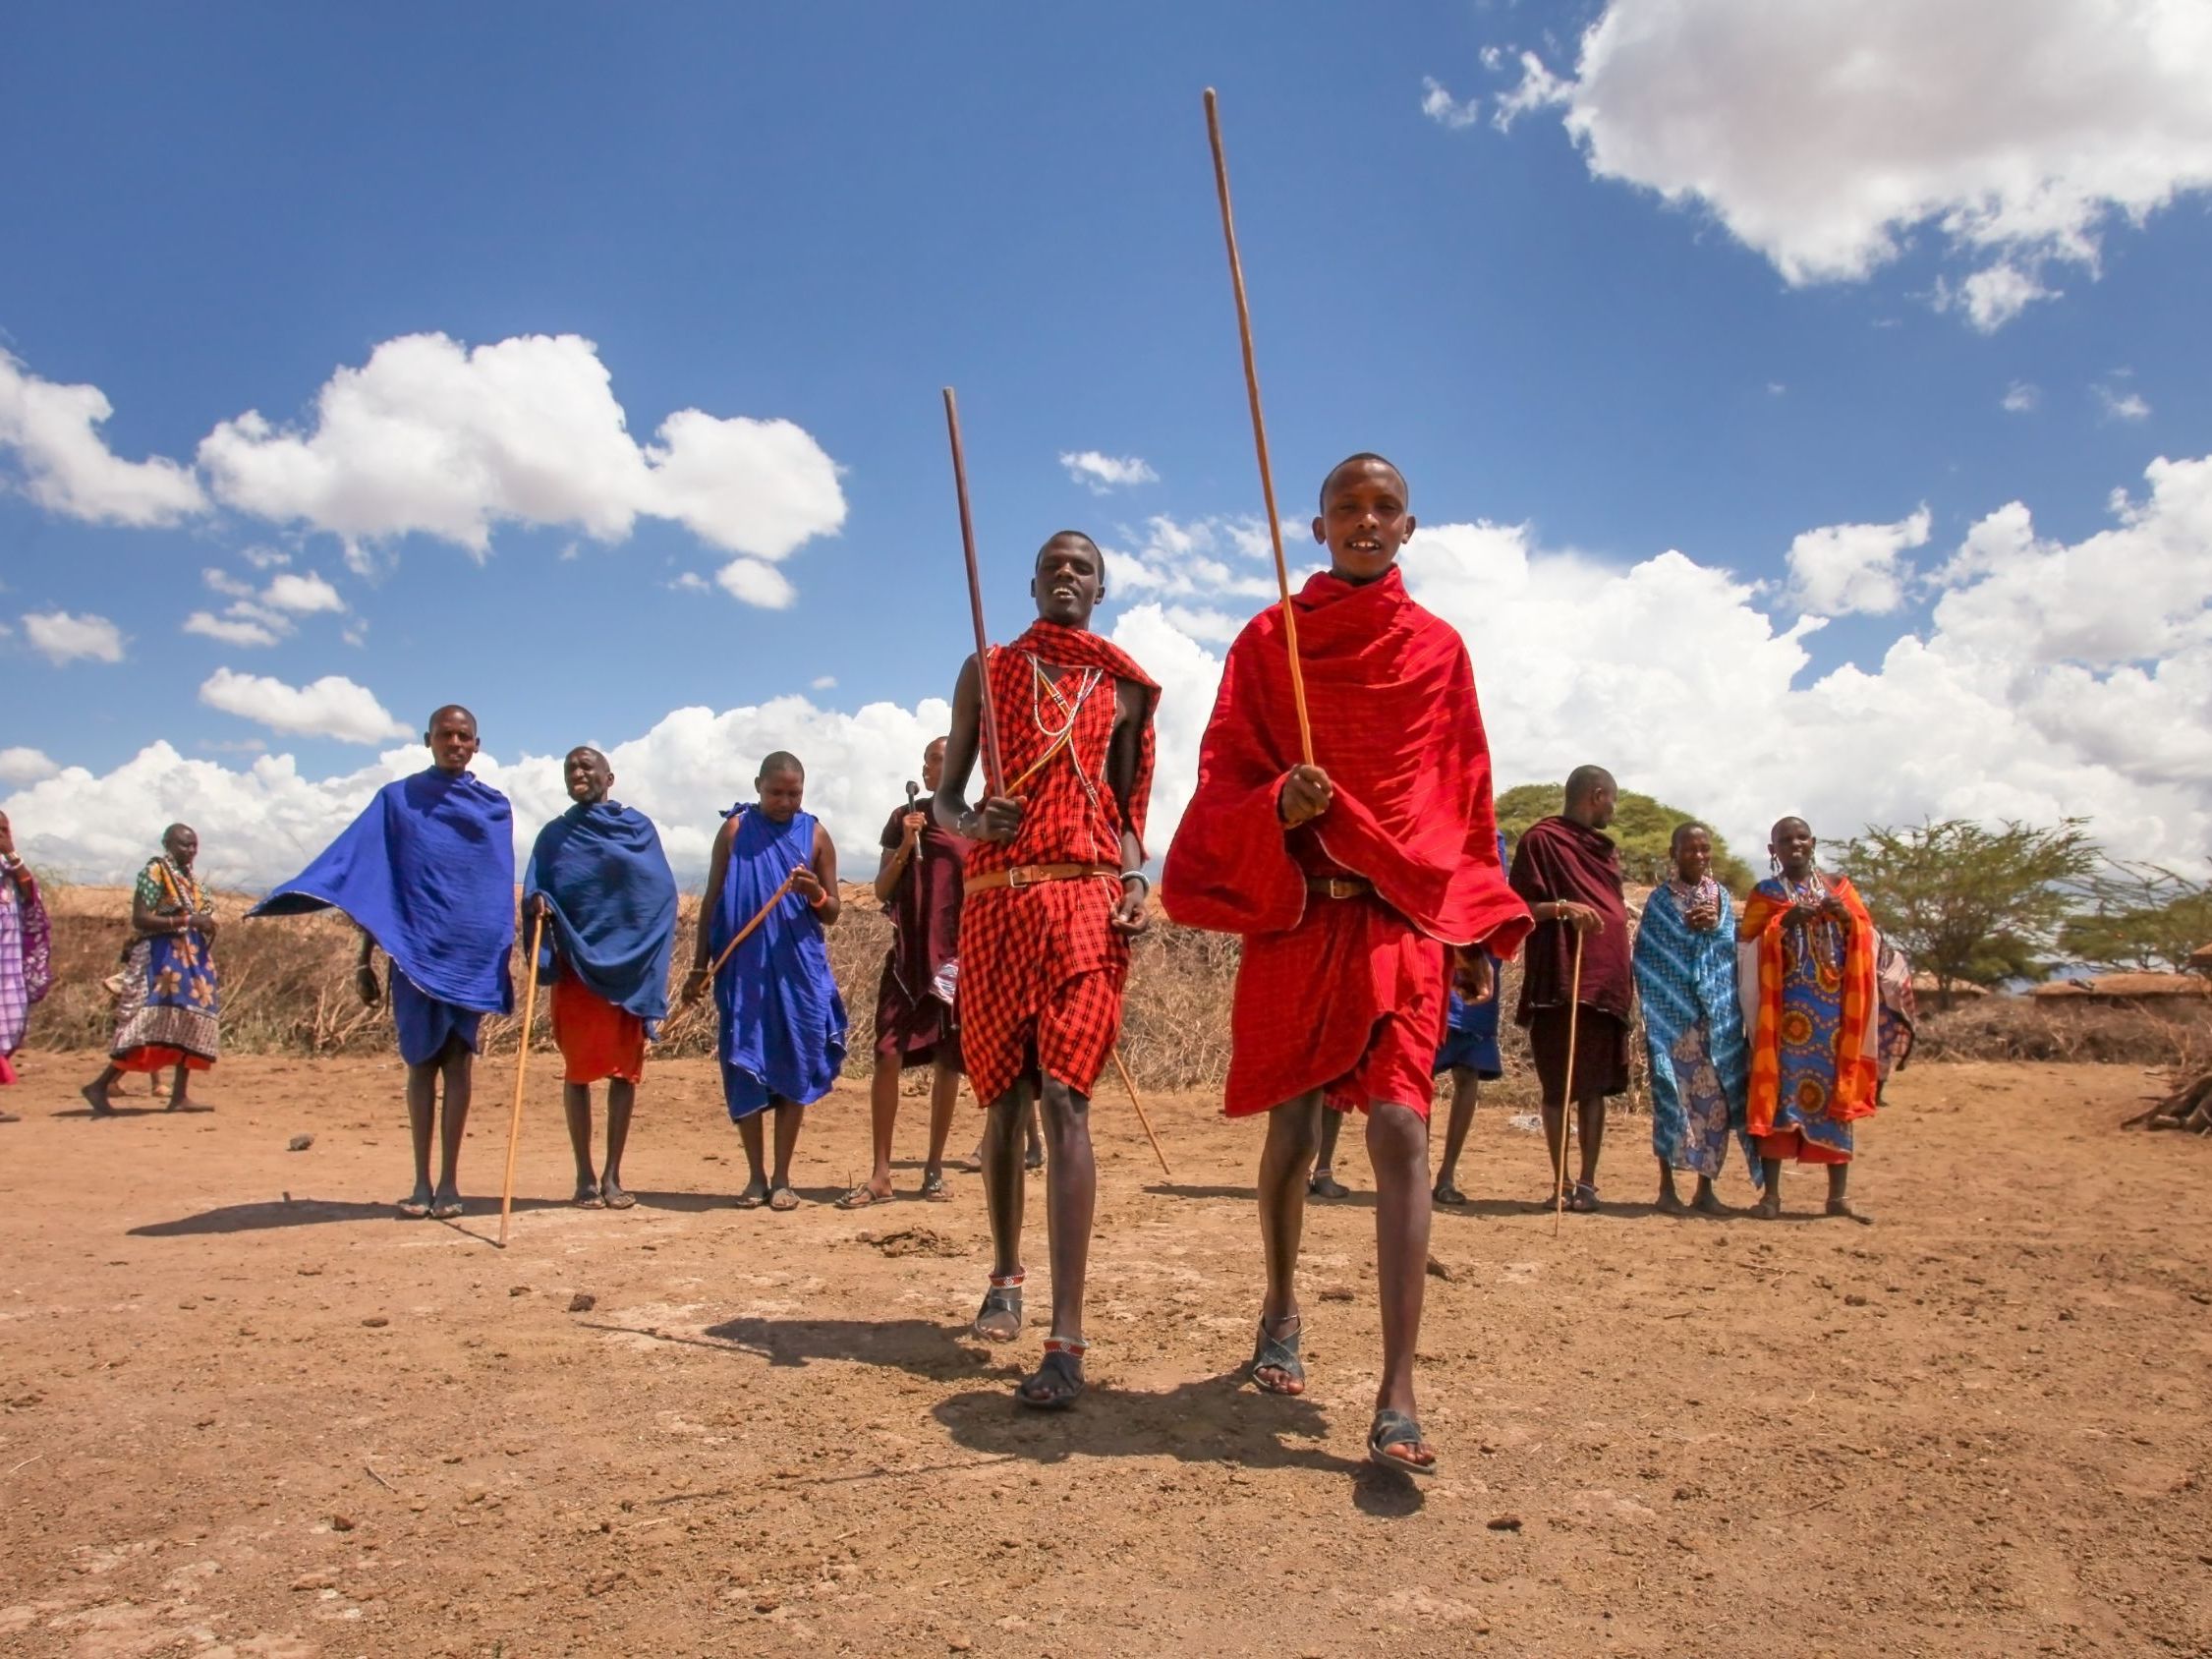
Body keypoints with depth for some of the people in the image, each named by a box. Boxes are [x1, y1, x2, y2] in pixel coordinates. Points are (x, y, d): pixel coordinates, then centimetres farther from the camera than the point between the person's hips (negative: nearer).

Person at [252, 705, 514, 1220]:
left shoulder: (495, 807, 8)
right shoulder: (397, 799, 6)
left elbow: (502, 891, 10)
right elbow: (370, 879, 3)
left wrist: (507, 960, 5)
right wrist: (365, 957, -3)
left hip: (472, 952, 0)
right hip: (414, 950, 0)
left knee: (458, 1061, -1)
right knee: (421, 1062, 3)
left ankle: (449, 1182, 3)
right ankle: (422, 1182, 8)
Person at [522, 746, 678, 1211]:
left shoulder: (638, 827, 8)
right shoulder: (555, 835, 12)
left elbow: (663, 894, 3)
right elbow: (534, 889, 4)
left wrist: (654, 971, -7)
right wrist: (537, 902, -21)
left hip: (629, 966, 0)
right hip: (576, 965, 0)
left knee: (624, 1071, 1)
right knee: (578, 1070, 1)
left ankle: (612, 1175, 9)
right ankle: (585, 1176, 8)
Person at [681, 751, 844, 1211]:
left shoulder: (815, 835, 4)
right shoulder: (736, 830, 4)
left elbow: (831, 913, 7)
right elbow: (712, 901, 7)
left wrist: (815, 893, -15)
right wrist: (699, 967, 4)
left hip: (799, 971, 0)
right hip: (742, 971, 0)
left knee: (794, 1069, 1)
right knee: (744, 1070, 1)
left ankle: (782, 1177, 11)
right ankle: (756, 1176, 12)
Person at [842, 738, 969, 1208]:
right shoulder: (904, 818, 7)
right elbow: (882, 892, 5)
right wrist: (906, 845, -9)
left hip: (958, 956, 0)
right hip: (908, 954, 0)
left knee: (947, 1062, 3)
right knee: (888, 1056, -8)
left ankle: (934, 1166, 15)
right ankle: (880, 1175, -3)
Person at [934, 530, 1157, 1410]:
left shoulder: (1123, 687, 13)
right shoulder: (987, 670, 13)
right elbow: (946, 794, 11)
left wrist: (1135, 879, -4)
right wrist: (968, 823, -12)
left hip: (1085, 900, -2)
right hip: (995, 899, 2)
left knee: (1064, 1098, -14)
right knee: (1002, 1099, 10)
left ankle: (1066, 1339, -18)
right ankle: (1005, 1273, 33)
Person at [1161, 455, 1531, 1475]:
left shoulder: (1438, 650, 10)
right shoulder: (1267, 641, 7)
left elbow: (1466, 795, 12)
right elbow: (1224, 778, 3)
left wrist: (1477, 931, 8)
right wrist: (1278, 808, -19)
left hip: (1404, 917, 0)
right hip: (1292, 910, 0)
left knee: (1399, 1128, -13)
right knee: (1293, 1124, 11)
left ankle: (1398, 1400, -13)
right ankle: (1282, 1305, 36)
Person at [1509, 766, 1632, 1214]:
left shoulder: (1604, 848, 21)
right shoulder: (1542, 839, -1)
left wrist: (1626, 974, 19)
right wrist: (1562, 907, -22)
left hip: (1606, 980, 7)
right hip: (1560, 982, -6)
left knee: (1595, 1085, 4)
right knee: (1559, 1086, -3)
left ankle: (1587, 1181, 6)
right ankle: (1562, 1182, 1)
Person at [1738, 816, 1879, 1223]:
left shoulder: (1837, 885, 13)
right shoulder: (1764, 894, 7)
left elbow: (1869, 936, 10)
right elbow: (1746, 947, -2)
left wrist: (1847, 918, -9)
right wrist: (1783, 922, -15)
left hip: (1836, 1003, 2)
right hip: (1784, 1005, -2)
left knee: (1837, 1093, 1)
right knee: (1779, 1091, -8)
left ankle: (1839, 1195, 6)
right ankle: (1771, 1193, -6)